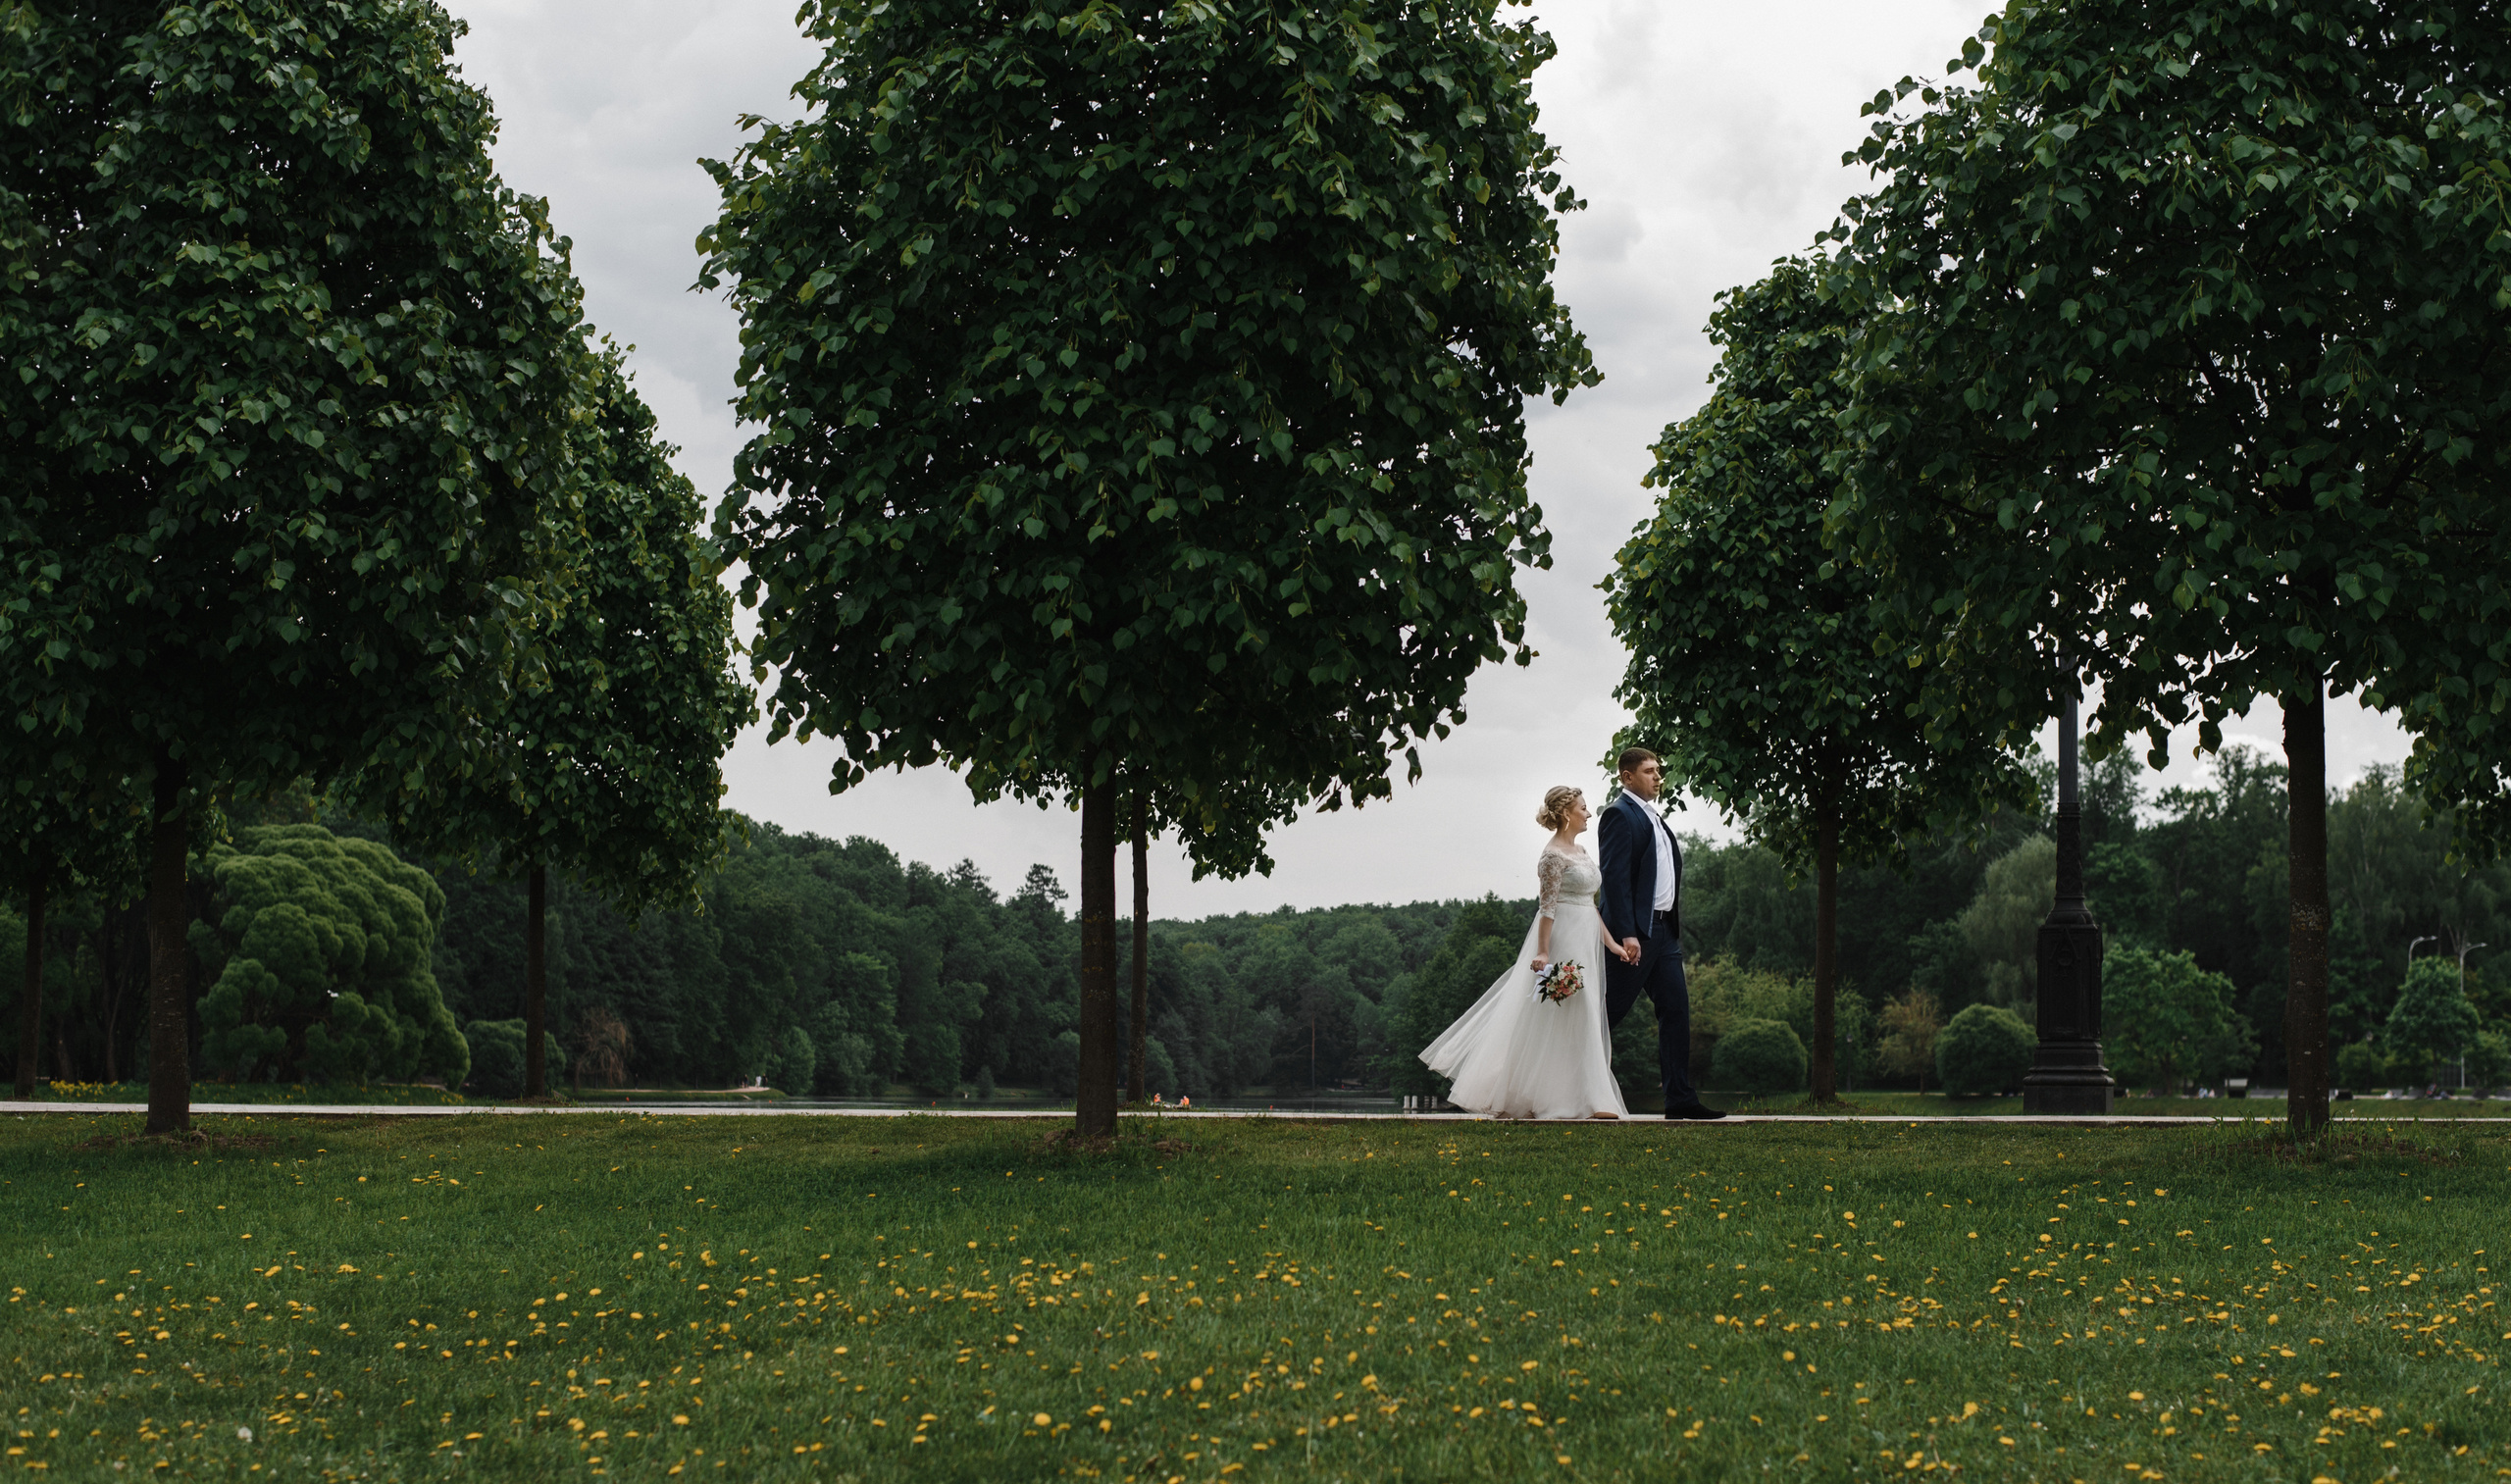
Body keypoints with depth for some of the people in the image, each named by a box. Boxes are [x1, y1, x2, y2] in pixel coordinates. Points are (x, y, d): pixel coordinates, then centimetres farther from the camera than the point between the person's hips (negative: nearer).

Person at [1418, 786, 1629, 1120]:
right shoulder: (1553, 856, -12)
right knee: (1570, 1016, -7)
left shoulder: (1581, 851, 15)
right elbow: (1547, 906, -17)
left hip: (1586, 941, 10)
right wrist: (1542, 952, -21)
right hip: (1563, 940, -10)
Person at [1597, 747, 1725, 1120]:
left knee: (1676, 1010, 3)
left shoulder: (1655, 819, 20)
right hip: (1635, 931, -9)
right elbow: (1614, 876, -17)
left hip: (1664, 931, 9)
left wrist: (1673, 929, 17)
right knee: (1609, 1013, -4)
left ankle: (1680, 1098, 3)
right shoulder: (1620, 814, -9)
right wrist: (1627, 933, -24)